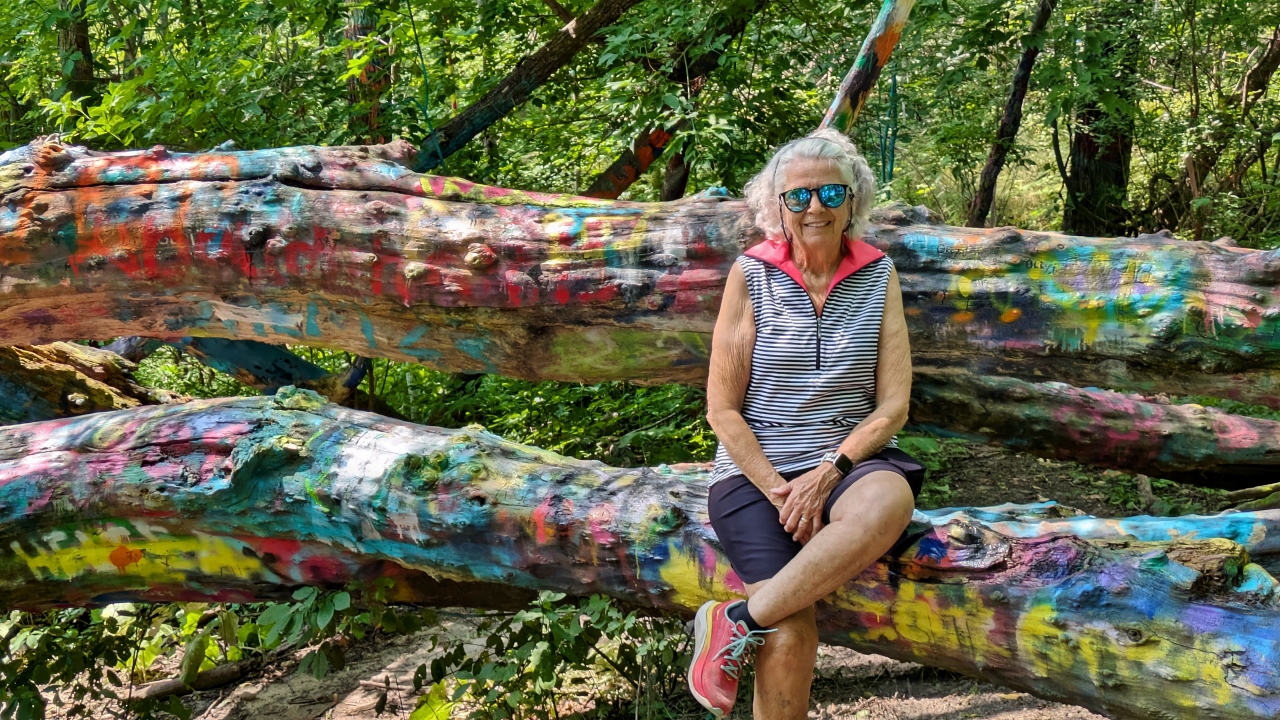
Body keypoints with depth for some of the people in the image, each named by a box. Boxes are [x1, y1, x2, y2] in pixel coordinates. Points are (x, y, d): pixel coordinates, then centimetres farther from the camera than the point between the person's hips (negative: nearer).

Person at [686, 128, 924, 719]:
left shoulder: (878, 276, 6)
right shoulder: (751, 274, 1)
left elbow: (892, 406, 2)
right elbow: (722, 410, 0)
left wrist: (828, 472, -13)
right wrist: (780, 491, -11)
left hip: (849, 461, 2)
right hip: (757, 469, -2)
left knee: (889, 501, -36)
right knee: (790, 633, -26)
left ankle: (739, 620, -24)